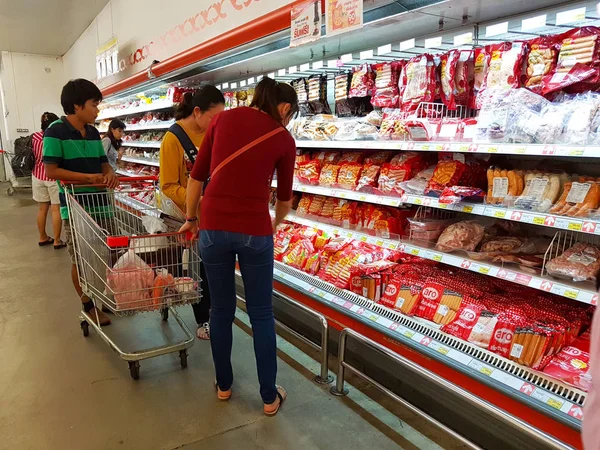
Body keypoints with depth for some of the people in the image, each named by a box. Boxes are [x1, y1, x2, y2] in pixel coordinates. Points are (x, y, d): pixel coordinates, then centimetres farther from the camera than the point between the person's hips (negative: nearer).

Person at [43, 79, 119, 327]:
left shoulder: (93, 133, 7)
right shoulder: (56, 131, -11)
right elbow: (51, 170, -16)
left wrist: (110, 174, -13)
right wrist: (88, 178, -22)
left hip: (99, 203, 6)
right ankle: (88, 305, 22)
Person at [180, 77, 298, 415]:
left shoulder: (224, 119, 9)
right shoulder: (284, 139, 4)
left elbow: (197, 176, 8)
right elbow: (285, 198, 15)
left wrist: (191, 218, 20)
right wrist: (275, 224, 35)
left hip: (213, 227, 2)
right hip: (254, 230, -2)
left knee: (221, 310, 18)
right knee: (262, 314, 13)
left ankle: (224, 385, 35)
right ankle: (270, 397, 25)